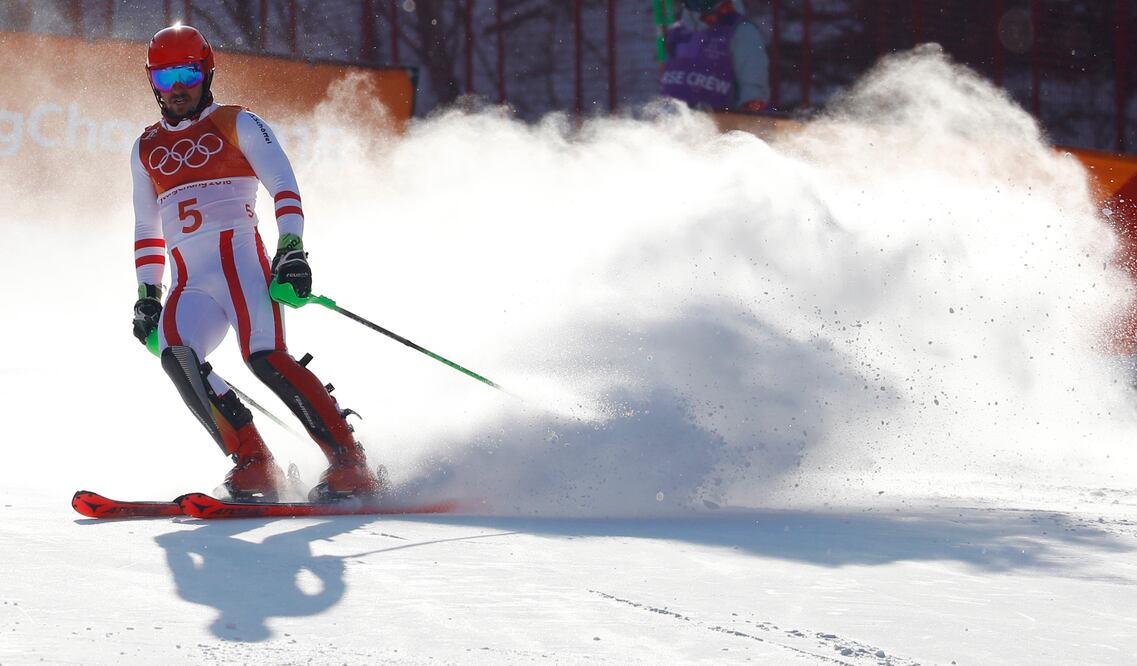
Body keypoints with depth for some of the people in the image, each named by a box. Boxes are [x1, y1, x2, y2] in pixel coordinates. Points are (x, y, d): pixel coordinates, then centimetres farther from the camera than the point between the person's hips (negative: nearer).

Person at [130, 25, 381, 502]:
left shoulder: (236, 125, 9)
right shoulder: (147, 149, 23)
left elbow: (283, 185, -2)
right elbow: (147, 229, 31)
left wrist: (292, 248, -16)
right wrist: (147, 294, 21)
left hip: (241, 261, -4)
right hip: (189, 284, 4)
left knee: (264, 356, -27)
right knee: (175, 352, -27)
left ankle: (350, 466, -25)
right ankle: (253, 466, -26)